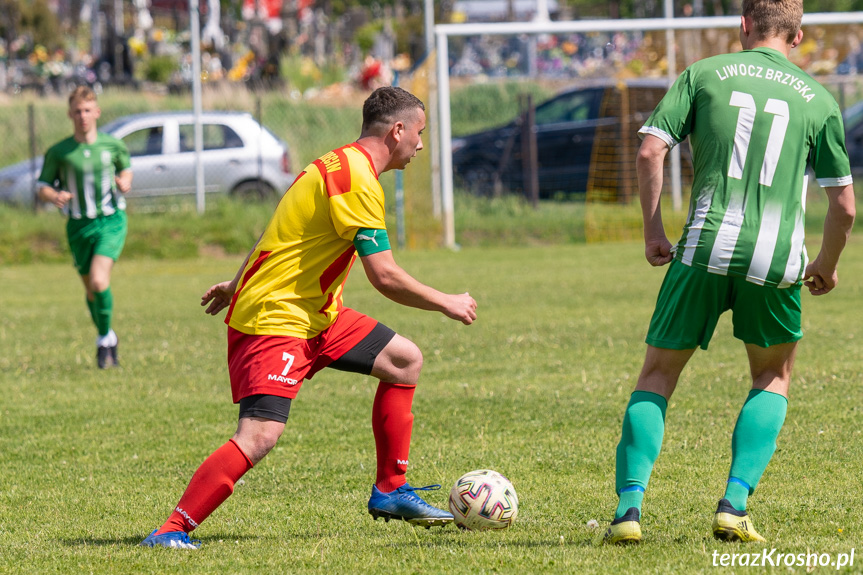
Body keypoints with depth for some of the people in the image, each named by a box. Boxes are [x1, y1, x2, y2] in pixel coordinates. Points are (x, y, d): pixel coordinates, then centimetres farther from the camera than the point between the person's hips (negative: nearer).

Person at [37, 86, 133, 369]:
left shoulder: (113, 145, 1)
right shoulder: (58, 152, -2)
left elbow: (126, 167, 20)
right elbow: (42, 185, 4)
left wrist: (125, 182, -2)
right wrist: (54, 196, -18)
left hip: (111, 221, -2)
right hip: (79, 225, 2)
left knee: (99, 281, -21)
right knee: (91, 289, 10)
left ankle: (105, 339, -3)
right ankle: (108, 339, 33)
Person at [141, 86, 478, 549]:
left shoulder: (342, 165, 14)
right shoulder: (357, 179, -19)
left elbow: (284, 232, 26)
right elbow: (385, 277, -21)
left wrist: (238, 285, 36)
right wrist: (447, 304, -8)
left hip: (313, 313, 11)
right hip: (273, 320, -11)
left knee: (405, 360, 14)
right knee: (260, 435, -24)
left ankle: (390, 492, 20)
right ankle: (172, 531, -23)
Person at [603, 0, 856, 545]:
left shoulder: (706, 74, 9)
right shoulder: (818, 98, 11)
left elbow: (650, 153, -1)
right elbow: (844, 203, 11)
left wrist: (654, 231, 10)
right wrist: (826, 267, 28)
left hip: (707, 246, -1)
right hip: (778, 255, 1)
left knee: (659, 373, 12)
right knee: (774, 376, 23)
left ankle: (630, 504, -4)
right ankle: (735, 504, 7)